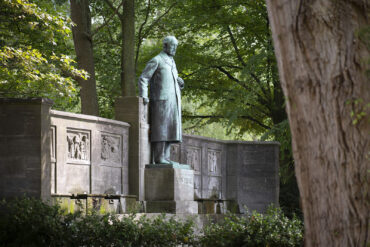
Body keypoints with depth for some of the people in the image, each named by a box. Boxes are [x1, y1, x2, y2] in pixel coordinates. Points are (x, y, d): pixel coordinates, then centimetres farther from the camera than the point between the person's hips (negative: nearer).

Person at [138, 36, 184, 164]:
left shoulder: (171, 63, 22)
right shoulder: (156, 60, -3)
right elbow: (143, 79, -8)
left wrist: (180, 83, 3)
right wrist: (143, 96, -21)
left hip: (171, 102, 8)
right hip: (161, 100, -8)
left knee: (169, 130, 4)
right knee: (161, 129, -11)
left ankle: (165, 157, 5)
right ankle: (159, 157, -13)